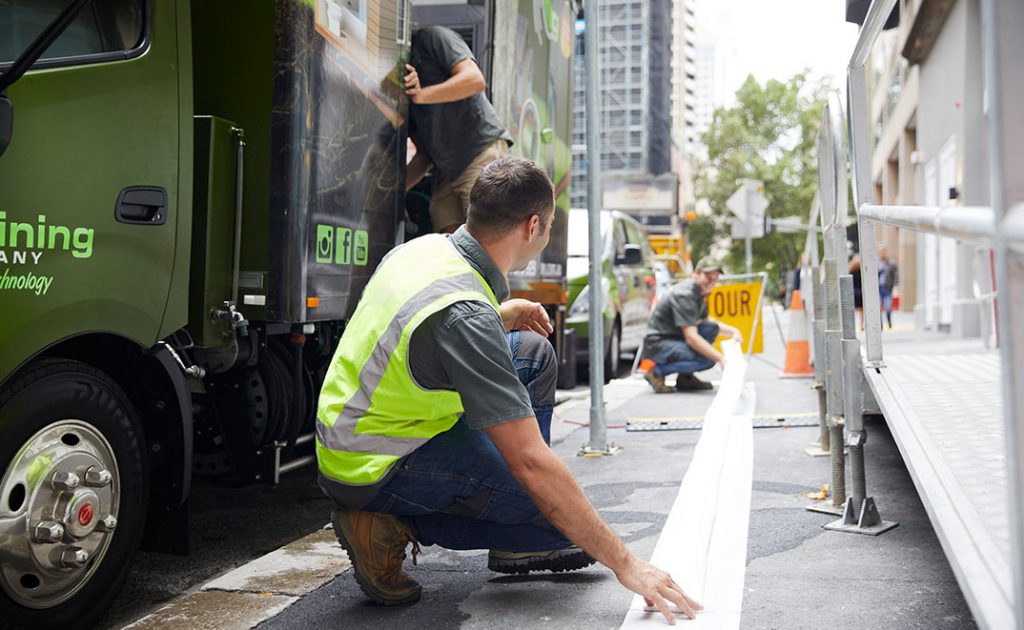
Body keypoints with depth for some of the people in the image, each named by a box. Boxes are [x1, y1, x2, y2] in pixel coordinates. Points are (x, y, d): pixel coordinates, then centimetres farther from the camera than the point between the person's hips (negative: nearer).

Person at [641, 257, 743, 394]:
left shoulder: (699, 292, 8)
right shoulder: (684, 295, -22)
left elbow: (707, 320, 25)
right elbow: (691, 338, -28)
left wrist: (733, 331, 7)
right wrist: (721, 358, -30)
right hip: (657, 343, -10)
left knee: (712, 328, -1)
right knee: (706, 359, -26)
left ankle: (685, 377, 4)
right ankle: (657, 371, -9)